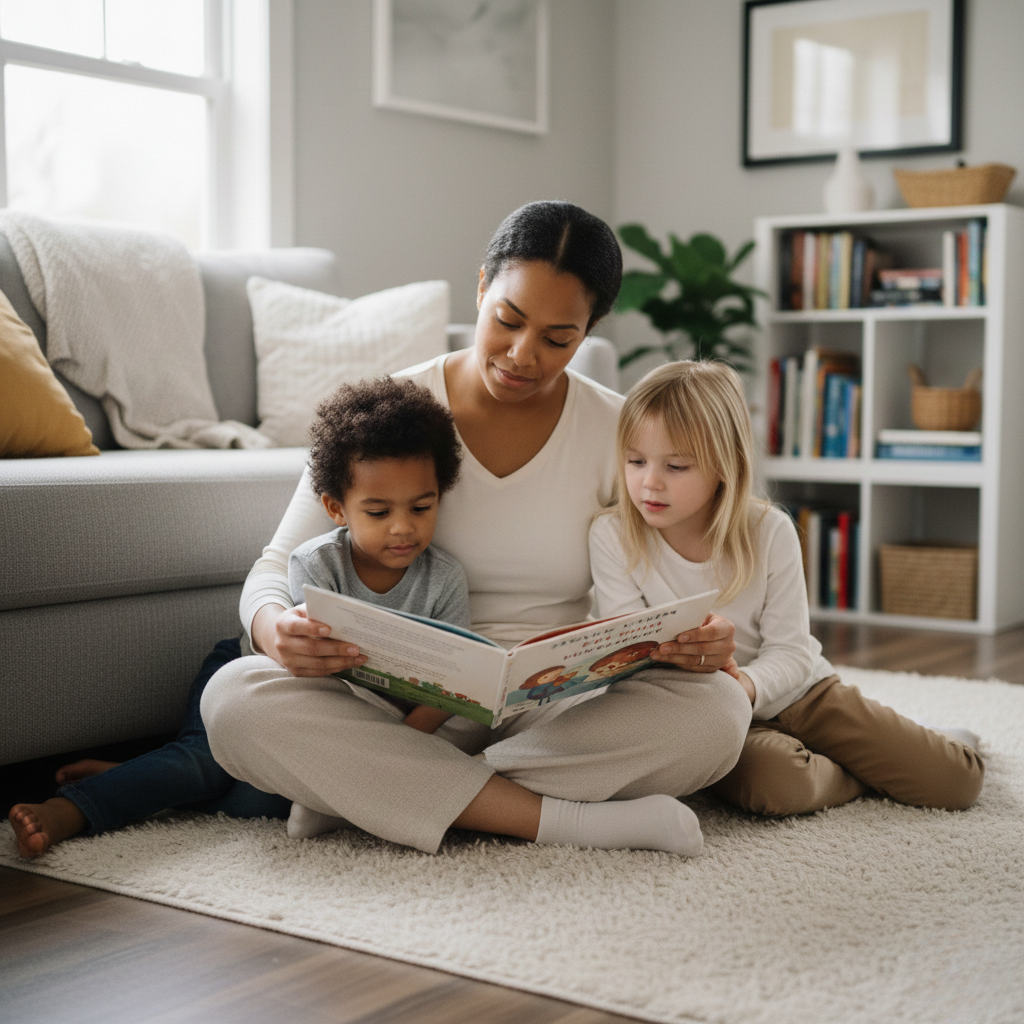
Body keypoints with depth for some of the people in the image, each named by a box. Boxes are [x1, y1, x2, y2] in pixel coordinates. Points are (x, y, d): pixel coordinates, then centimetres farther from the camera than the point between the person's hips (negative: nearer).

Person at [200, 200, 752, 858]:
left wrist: (694, 641, -20)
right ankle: (565, 818, -30)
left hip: (561, 713, 1)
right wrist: (276, 627, -25)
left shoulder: (619, 432, 2)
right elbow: (279, 565, 0)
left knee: (720, 710, -29)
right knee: (233, 698, -28)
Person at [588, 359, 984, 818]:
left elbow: (791, 651, -11)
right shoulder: (612, 536, -12)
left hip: (796, 691, 1)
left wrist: (746, 686, -34)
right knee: (773, 782, -36)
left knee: (957, 781, -7)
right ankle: (864, 772, -3)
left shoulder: (770, 531, -12)